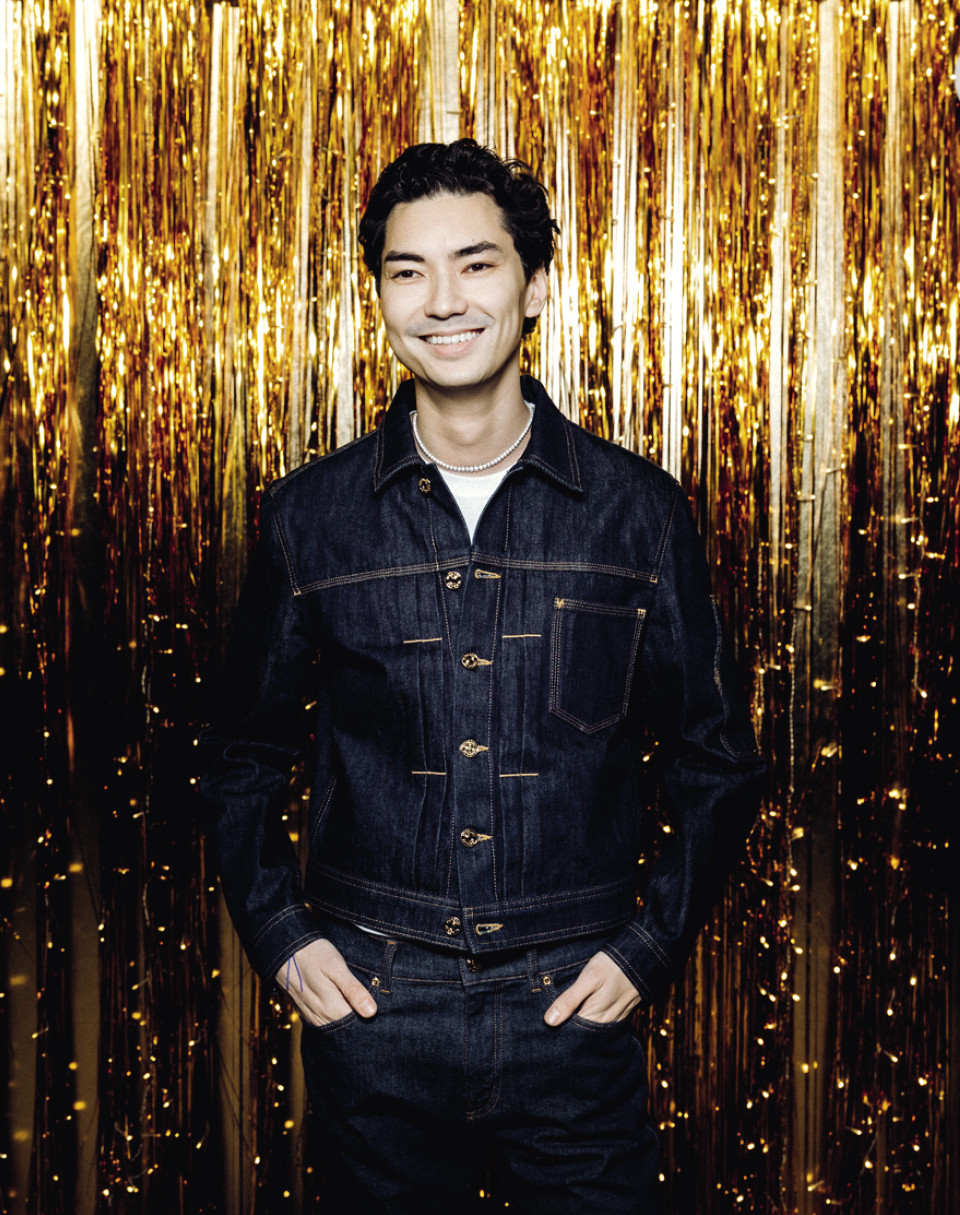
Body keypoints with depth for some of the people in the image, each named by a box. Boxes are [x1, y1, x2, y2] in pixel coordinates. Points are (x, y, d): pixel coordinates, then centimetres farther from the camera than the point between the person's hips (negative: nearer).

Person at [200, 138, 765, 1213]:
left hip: (574, 1010, 0)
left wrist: (648, 946, -1)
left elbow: (716, 760, 7)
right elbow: (244, 754, 11)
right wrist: (279, 935, 1)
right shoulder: (309, 517, 0)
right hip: (371, 1007, 1)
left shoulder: (639, 512, -1)